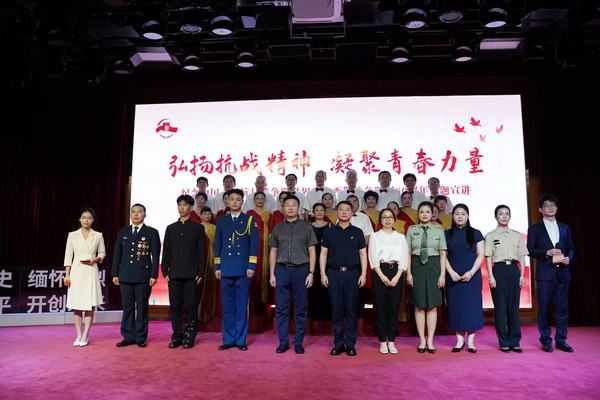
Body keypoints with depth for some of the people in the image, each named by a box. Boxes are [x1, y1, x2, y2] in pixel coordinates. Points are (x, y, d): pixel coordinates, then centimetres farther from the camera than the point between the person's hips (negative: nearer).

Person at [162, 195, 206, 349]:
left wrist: (201, 273, -5)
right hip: (174, 274, 3)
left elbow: (202, 252, 2)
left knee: (191, 306, -2)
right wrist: (165, 271, 5)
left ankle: (189, 337, 9)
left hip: (191, 274, -3)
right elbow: (166, 252, 13)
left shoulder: (198, 228, 5)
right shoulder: (170, 228, 14)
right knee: (175, 306, 4)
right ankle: (177, 336, 13)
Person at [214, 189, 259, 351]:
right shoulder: (221, 221, 12)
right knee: (227, 306, 6)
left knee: (242, 306, 2)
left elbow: (254, 245, 1)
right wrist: (217, 266, 7)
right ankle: (228, 339, 16)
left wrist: (252, 266, -6)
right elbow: (217, 245, 13)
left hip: (243, 270, -2)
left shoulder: (250, 220, 5)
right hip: (226, 269, 2)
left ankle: (241, 340, 11)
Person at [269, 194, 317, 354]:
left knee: (300, 309, 4)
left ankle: (299, 342, 14)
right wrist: (272, 274, 5)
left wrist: (311, 273, -4)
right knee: (282, 308, 4)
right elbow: (273, 252, 12)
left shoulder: (306, 227, 6)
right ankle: (283, 342, 14)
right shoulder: (278, 229, 12)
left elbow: (312, 251, 4)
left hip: (301, 269, -1)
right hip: (282, 269, 2)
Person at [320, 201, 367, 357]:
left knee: (352, 310, 2)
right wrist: (323, 274, 0)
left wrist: (363, 274, -1)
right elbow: (323, 254, 8)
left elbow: (363, 254, 7)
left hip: (352, 273, 0)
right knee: (336, 309, 3)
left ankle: (351, 344, 11)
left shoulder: (357, 232, 9)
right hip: (334, 273, 0)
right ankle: (338, 343, 12)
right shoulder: (329, 232, 9)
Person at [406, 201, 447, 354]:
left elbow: (443, 254, 3)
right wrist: (408, 273, -3)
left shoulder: (439, 230, 4)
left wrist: (443, 274, -3)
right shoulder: (412, 230, 4)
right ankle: (422, 340, 15)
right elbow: (408, 253, 3)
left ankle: (430, 341, 13)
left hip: (434, 266, 0)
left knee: (432, 306, 3)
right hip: (417, 266, 0)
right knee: (419, 306, 5)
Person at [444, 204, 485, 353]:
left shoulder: (475, 234, 4)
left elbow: (480, 255, 0)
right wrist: (451, 272, -10)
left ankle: (470, 340, 10)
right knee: (455, 305, 3)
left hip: (472, 276, -1)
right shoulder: (447, 234, 6)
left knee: (472, 305, 0)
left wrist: (471, 272, -12)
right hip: (453, 276, 1)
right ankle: (459, 339, 12)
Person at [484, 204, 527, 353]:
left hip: (514, 270, 3)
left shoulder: (517, 236, 11)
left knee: (514, 306, 4)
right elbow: (488, 257, -1)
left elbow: (521, 257, 10)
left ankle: (515, 342, 13)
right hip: (499, 270, -2)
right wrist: (491, 276, -9)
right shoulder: (491, 236, 3)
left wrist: (522, 275, 2)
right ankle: (504, 342, 8)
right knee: (500, 307, 0)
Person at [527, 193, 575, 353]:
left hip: (562, 273, 3)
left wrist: (568, 258, -6)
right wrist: (547, 253, -14)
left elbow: (570, 249, 14)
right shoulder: (534, 229, 5)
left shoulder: (565, 228, 15)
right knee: (544, 308, 1)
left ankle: (561, 340, 16)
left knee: (562, 308, 6)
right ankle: (546, 341, 10)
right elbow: (530, 250, -1)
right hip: (545, 274, -3)